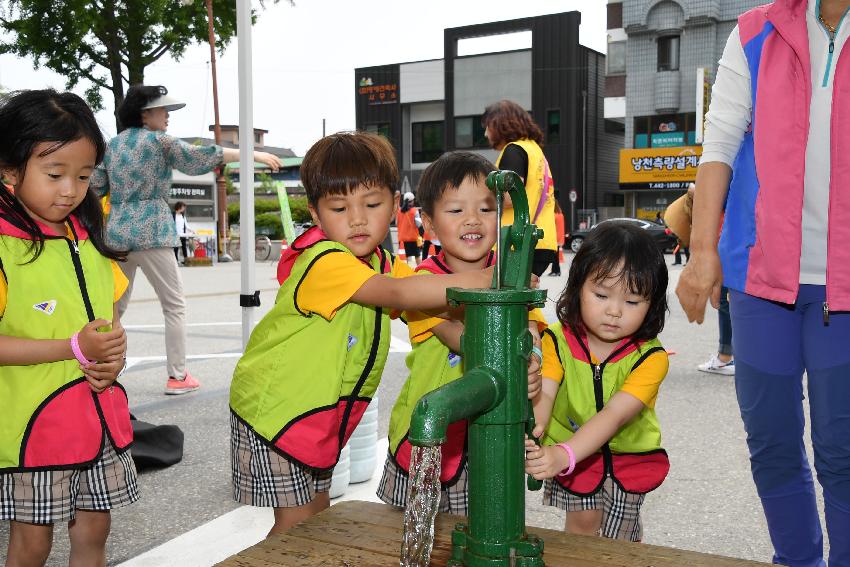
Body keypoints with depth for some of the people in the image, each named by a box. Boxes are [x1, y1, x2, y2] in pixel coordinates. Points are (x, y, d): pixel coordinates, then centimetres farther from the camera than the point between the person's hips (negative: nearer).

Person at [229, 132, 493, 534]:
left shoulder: (384, 265, 2)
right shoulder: (323, 261, -26)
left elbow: (433, 306, -7)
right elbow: (398, 294, -39)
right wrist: (482, 280, -43)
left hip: (324, 414, 8)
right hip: (275, 407, -8)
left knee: (318, 517, 18)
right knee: (296, 524, 1)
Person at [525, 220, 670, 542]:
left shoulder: (650, 357, -22)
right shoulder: (558, 340, -17)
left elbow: (613, 415, -33)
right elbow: (544, 394, -31)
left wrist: (564, 454, -48)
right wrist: (531, 428, -55)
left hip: (629, 457, 0)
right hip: (570, 454, 0)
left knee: (618, 539, 8)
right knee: (582, 523, 3)